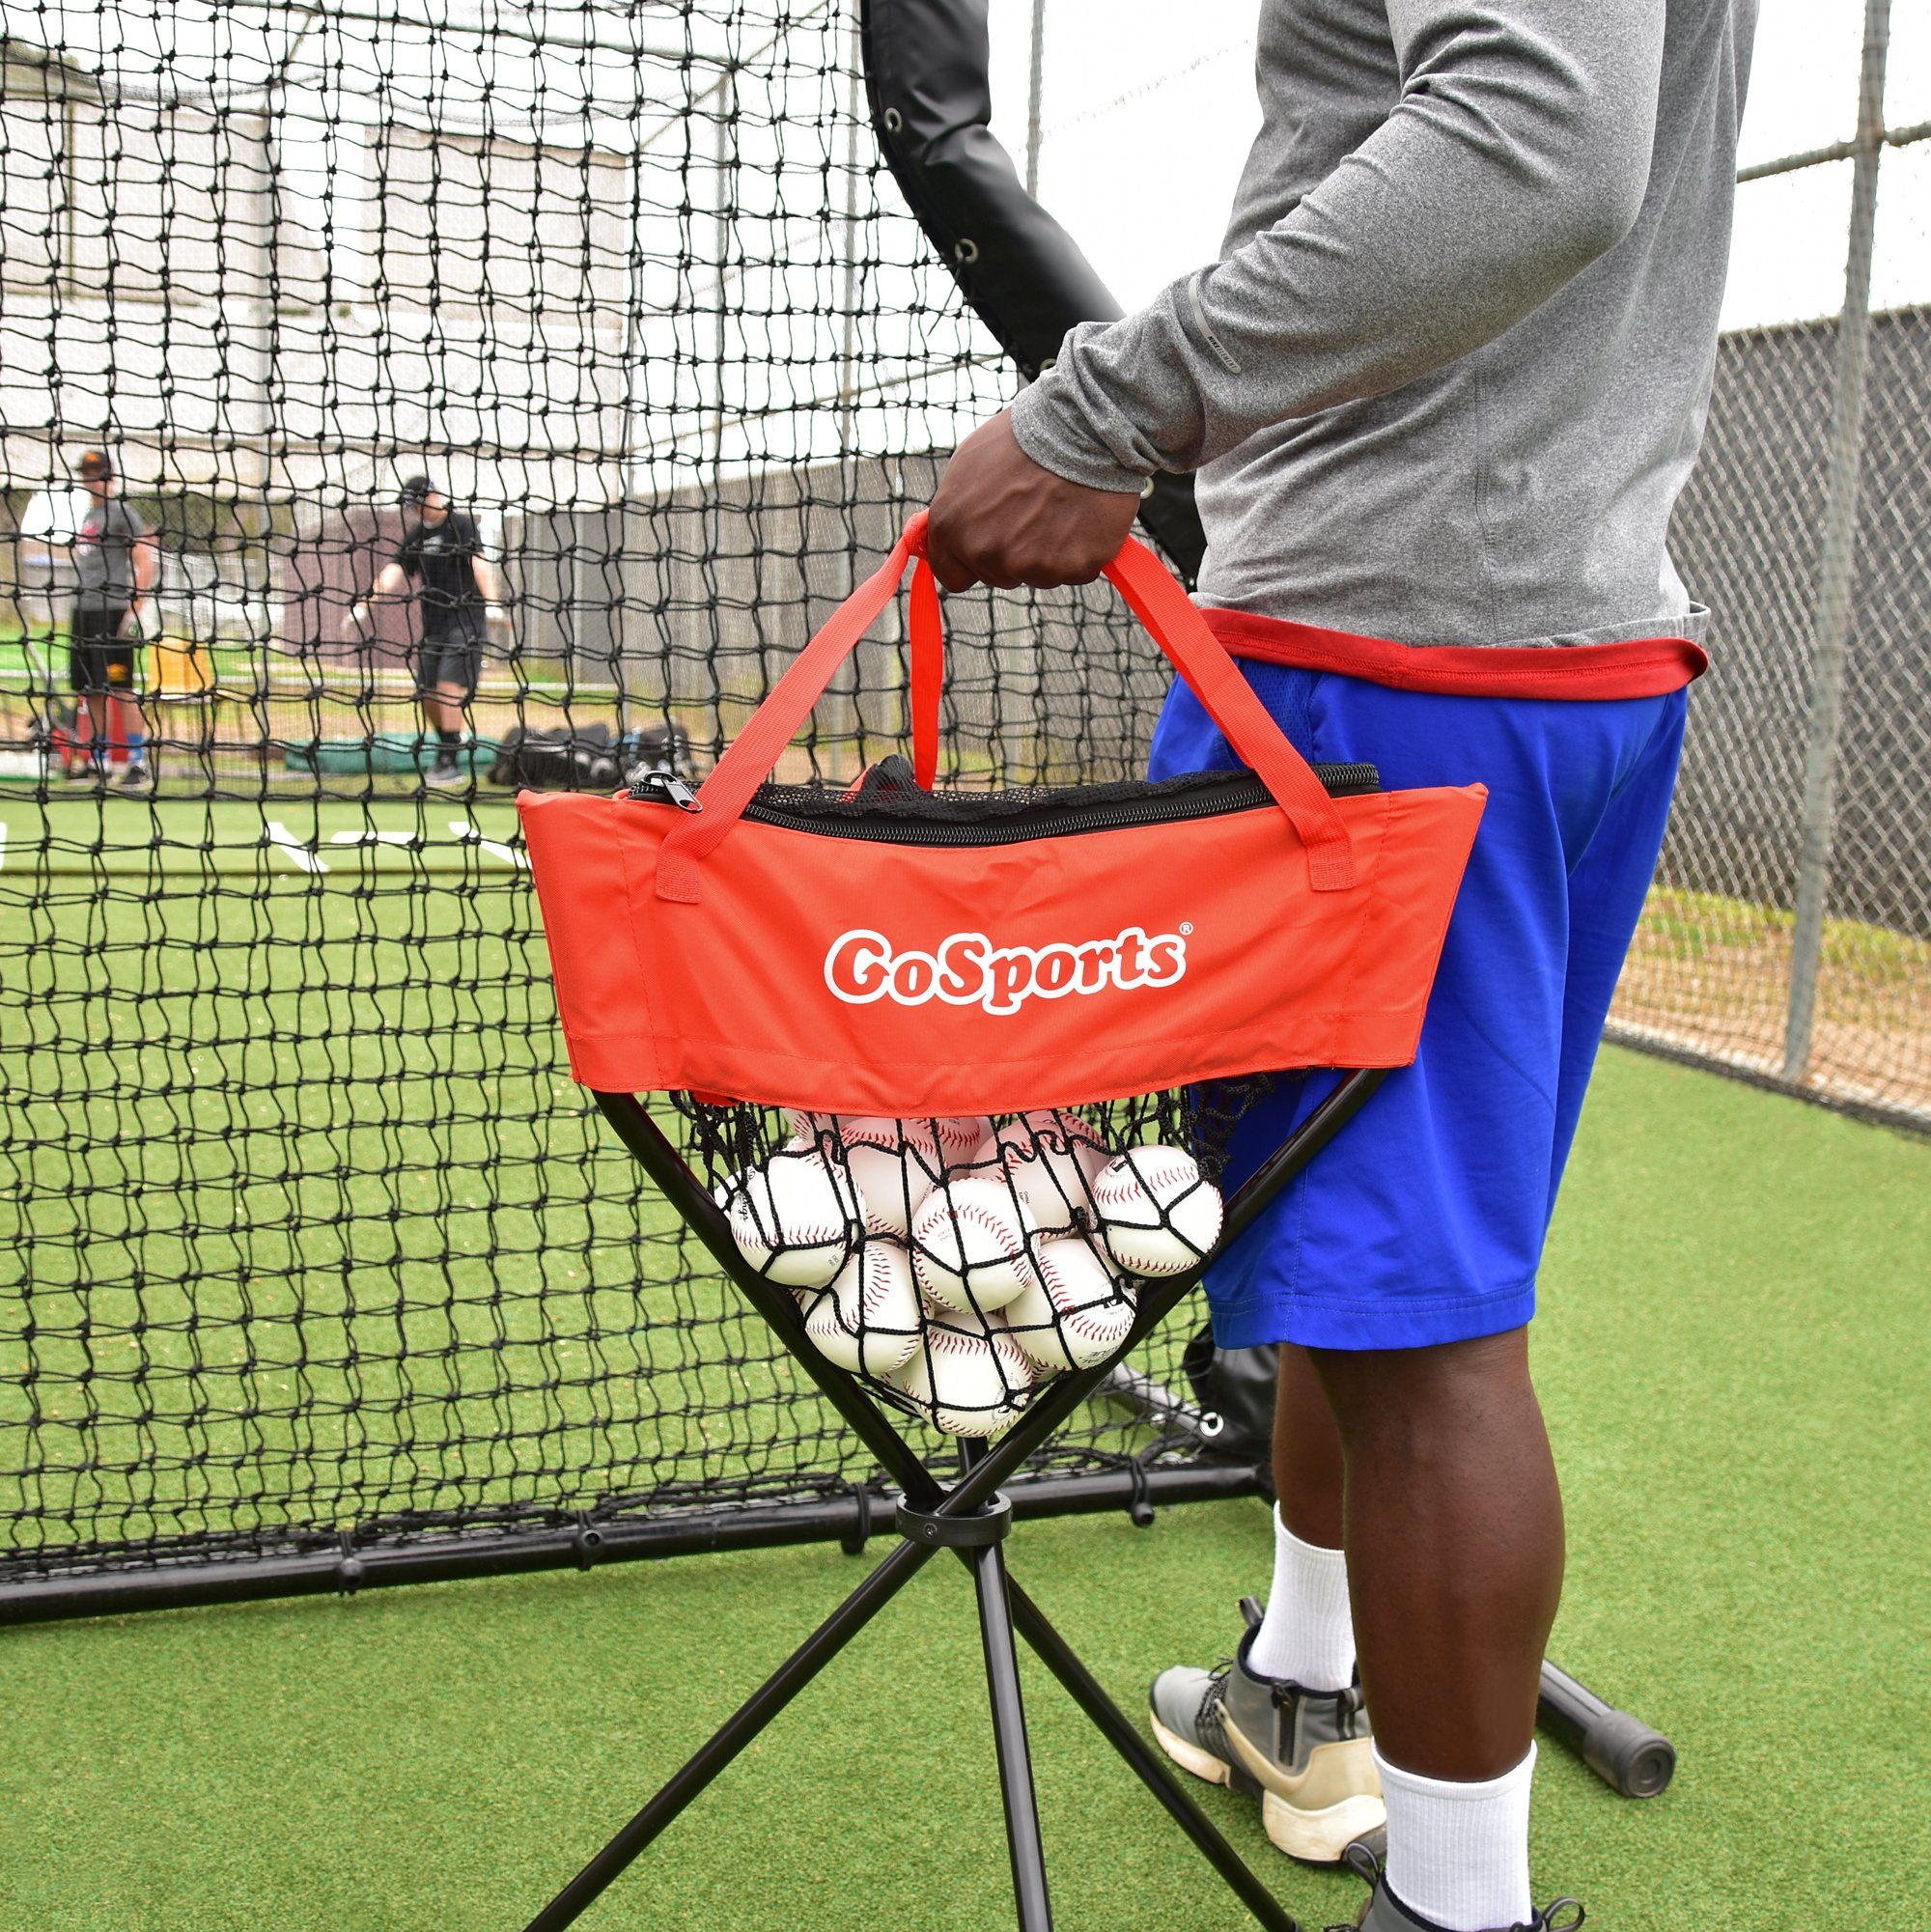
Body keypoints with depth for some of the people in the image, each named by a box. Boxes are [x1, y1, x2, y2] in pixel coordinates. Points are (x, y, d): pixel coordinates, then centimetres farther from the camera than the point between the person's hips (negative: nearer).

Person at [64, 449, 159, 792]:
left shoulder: (120, 512, -5)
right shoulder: (86, 516, 19)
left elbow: (146, 563, -10)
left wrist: (137, 610, -17)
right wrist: (79, 607, 20)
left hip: (113, 612, -8)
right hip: (83, 610, 8)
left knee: (122, 690, -10)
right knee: (92, 691, 10)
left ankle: (139, 765, -9)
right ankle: (96, 763, 16)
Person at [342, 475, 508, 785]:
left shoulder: (462, 525, -7)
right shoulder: (415, 535, 13)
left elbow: (481, 564, -22)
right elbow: (395, 572, 6)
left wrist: (491, 603, -39)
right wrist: (363, 607, -7)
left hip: (465, 619, -7)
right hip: (432, 625, 7)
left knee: (449, 686, -17)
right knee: (427, 692, 6)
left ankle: (451, 763, -16)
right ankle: (447, 747, 28)